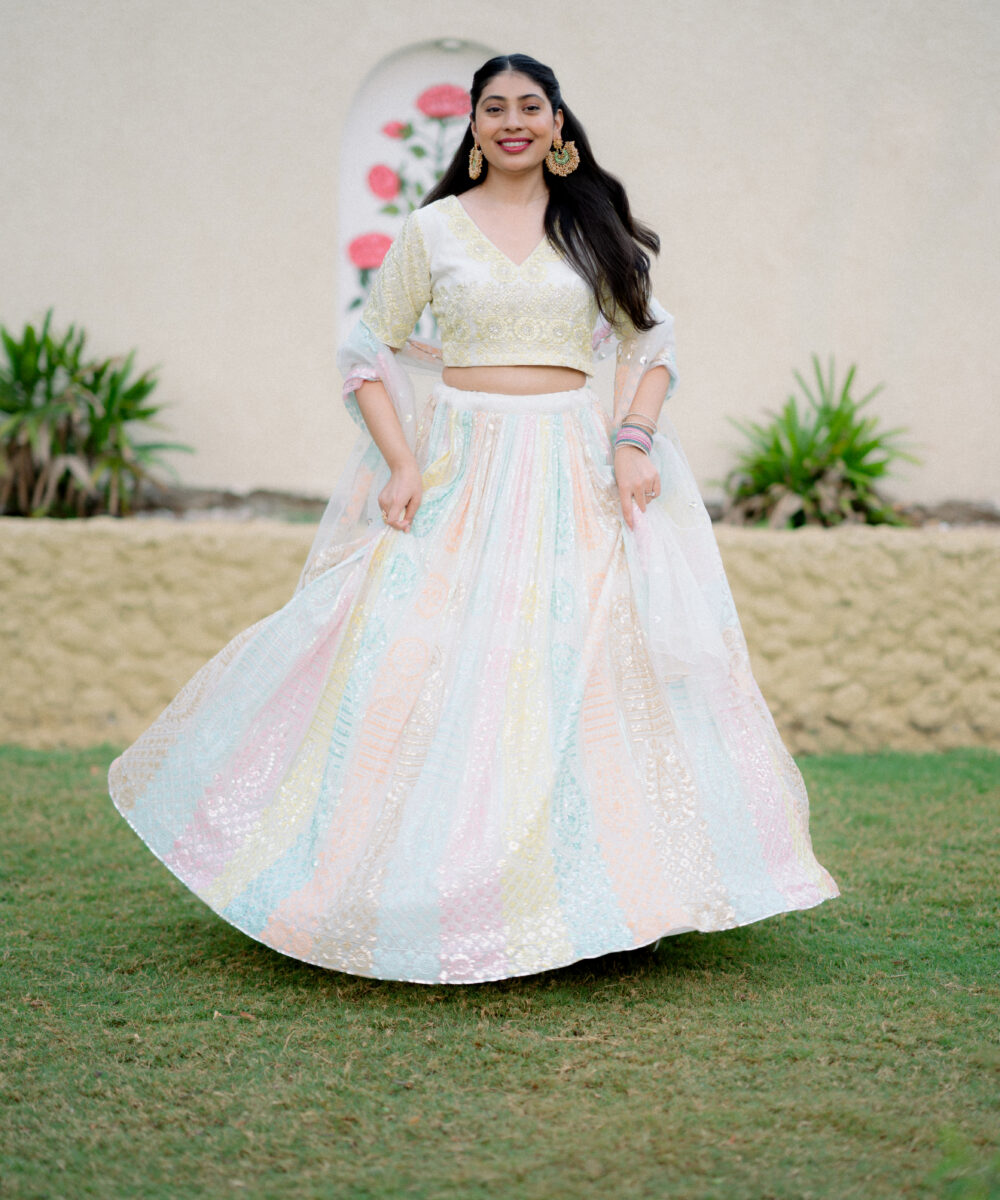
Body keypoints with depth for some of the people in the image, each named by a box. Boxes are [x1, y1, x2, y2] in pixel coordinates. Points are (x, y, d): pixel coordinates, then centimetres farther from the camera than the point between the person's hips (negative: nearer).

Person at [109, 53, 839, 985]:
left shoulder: (594, 226, 9)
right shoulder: (433, 229, 5)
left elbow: (649, 340, 11)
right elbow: (370, 354, 7)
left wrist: (633, 442, -5)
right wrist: (402, 464, -6)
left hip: (573, 471, 1)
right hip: (461, 469, -1)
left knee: (591, 656, -4)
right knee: (428, 657, -7)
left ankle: (612, 891, 7)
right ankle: (427, 892, 5)